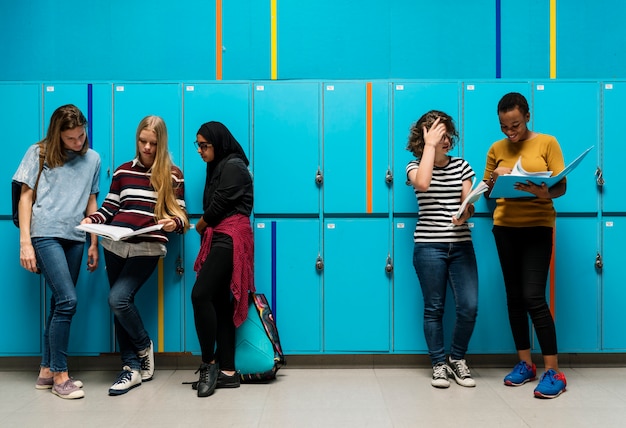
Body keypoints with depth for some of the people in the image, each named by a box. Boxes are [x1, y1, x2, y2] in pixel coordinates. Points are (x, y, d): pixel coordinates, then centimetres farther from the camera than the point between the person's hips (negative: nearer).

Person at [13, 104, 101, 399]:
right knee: (67, 300, -12)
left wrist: (94, 244, 11)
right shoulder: (39, 153, 1)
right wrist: (25, 242, -7)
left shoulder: (92, 159, 10)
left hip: (75, 238, 4)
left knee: (59, 303, 8)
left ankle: (47, 371, 19)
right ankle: (60, 375, 0)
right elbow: (25, 197, 1)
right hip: (45, 234, -4)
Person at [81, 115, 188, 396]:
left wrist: (173, 223, -22)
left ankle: (144, 346, 10)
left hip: (148, 248, -4)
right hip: (116, 245, 5)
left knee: (118, 299, -18)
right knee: (119, 304, 5)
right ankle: (132, 368, 17)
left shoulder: (172, 175, 1)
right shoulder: (123, 171, 11)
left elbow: (180, 216, 0)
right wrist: (92, 219, -4)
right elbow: (110, 207, 15)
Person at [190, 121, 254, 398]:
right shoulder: (217, 167, 23)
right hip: (219, 239, 10)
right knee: (220, 302, 4)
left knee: (201, 294, -17)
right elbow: (213, 208, 15)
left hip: (230, 239, -10)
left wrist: (201, 225, 6)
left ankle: (209, 363, -6)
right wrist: (206, 229, -1)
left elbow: (217, 206, -10)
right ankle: (227, 371, 6)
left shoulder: (233, 166, -6)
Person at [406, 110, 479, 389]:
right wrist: (429, 145, -14)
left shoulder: (462, 165, 11)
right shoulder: (415, 166, 2)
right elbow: (422, 183, -22)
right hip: (429, 246, -3)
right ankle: (438, 365, 18)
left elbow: (469, 202, 6)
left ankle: (457, 359, 18)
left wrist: (465, 213, -18)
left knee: (469, 307, -4)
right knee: (434, 308, 3)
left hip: (461, 245, 3)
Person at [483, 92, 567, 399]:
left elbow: (562, 187, -5)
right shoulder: (496, 149, 9)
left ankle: (554, 372, -1)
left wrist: (543, 193, -26)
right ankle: (525, 364, 19)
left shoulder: (547, 143, -1)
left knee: (534, 297, -11)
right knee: (514, 297, 7)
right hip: (505, 228, 4)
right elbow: (486, 189, 16)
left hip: (537, 227, -4)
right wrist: (494, 178, -6)